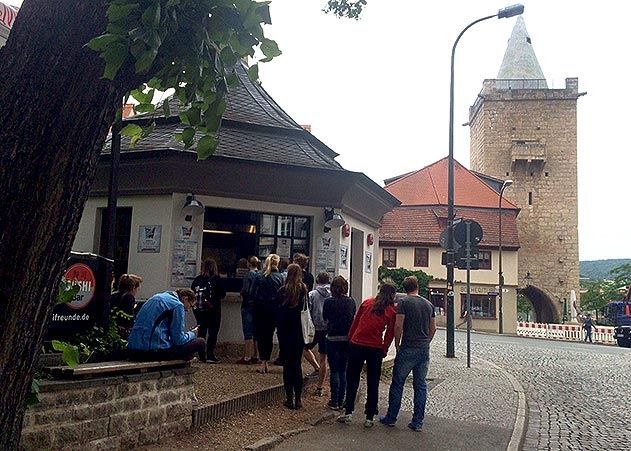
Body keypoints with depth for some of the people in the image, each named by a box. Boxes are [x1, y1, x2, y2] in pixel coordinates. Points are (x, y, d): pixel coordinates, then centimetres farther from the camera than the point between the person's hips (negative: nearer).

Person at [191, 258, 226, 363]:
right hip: (213, 310, -4)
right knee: (213, 332, 2)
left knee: (201, 331, 13)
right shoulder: (216, 279, -9)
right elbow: (222, 294, -3)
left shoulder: (197, 279, 0)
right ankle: (210, 355, -2)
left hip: (199, 310, 4)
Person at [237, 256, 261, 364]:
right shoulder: (261, 275, 3)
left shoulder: (249, 275, -13)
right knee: (256, 332, 13)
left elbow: (245, 291, -18)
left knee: (248, 333, -2)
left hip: (248, 306, -6)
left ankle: (247, 357, -1)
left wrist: (242, 295, 2)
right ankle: (255, 356, 18)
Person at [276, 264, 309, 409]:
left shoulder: (282, 291, -9)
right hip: (300, 332, 2)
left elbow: (279, 313, -3)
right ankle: (298, 399, 11)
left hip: (285, 333, -2)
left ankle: (290, 398, 7)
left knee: (287, 365, 6)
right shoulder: (304, 290, -4)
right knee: (297, 364, 11)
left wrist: (279, 332, 9)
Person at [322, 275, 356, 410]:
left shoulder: (328, 302, -10)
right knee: (343, 370, 13)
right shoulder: (351, 301, -3)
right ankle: (341, 400, 16)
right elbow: (354, 319, 7)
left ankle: (334, 401, 7)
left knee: (334, 370, 5)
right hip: (347, 339, 3)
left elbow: (324, 318, 5)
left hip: (333, 339, -3)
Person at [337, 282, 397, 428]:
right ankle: (369, 417, 13)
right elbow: (390, 333, 2)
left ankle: (348, 412, 11)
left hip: (357, 345, 1)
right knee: (372, 384, 10)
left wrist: (350, 339, 13)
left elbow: (355, 322, 8)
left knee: (352, 380, 12)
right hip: (376, 349, -1)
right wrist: (384, 350, 11)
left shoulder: (366, 303, 7)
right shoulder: (392, 311, 2)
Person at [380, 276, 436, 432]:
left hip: (408, 349, -5)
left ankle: (391, 418, 13)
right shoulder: (429, 304, 10)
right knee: (420, 386, 9)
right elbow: (433, 328, 13)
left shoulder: (404, 302, -7)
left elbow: (398, 326, -12)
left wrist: (397, 344, 0)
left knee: (397, 384, 6)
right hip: (424, 350, 5)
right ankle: (417, 422, 11)